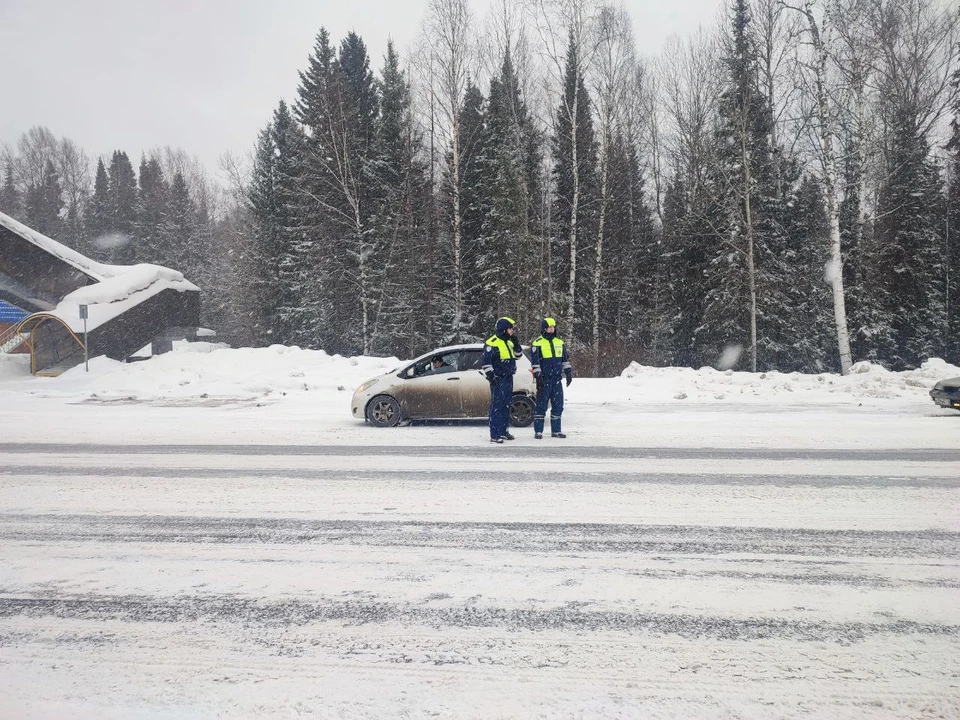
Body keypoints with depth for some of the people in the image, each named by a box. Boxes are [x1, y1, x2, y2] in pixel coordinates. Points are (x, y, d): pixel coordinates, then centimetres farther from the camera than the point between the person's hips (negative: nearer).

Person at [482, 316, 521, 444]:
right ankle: (494, 435, -7)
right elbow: (486, 361, -15)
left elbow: (517, 355, 21)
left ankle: (503, 431, 26)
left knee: (507, 405, 15)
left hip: (508, 378, 9)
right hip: (498, 380, -9)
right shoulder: (492, 342, -12)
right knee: (497, 406, -9)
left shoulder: (508, 341, 14)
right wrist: (490, 376, -18)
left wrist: (516, 343, 5)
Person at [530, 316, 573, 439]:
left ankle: (556, 430, 16)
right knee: (541, 405, -3)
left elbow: (565, 359, 19)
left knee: (558, 406, 7)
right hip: (544, 380, -5)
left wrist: (568, 372, 11)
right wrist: (538, 376, -13)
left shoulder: (560, 342, 13)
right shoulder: (537, 343, -4)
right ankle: (538, 431, 4)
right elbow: (535, 362, -7)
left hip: (557, 379, 5)